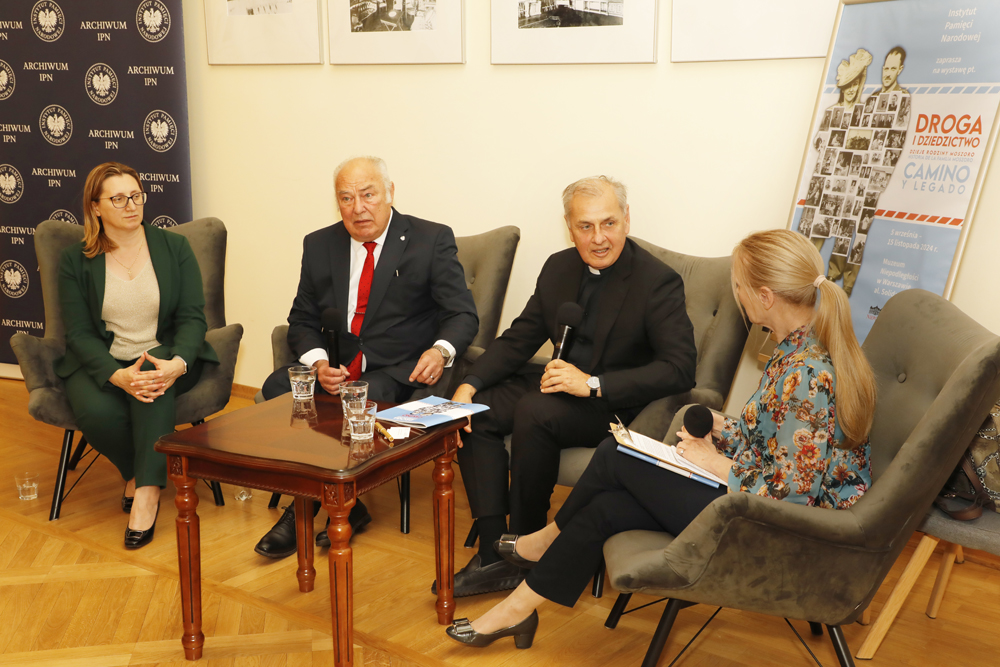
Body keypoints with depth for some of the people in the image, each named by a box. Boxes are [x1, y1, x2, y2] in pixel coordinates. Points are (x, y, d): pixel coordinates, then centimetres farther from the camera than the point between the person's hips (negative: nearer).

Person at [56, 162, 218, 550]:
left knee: (155, 377, -37)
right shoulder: (75, 261, 4)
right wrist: (118, 376, -25)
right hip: (102, 364, 0)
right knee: (96, 413, -33)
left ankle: (147, 492, -32)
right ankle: (137, 473, -1)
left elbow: (192, 317, -3)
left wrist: (176, 364, -26)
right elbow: (79, 333, -4)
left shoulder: (174, 248, 5)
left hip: (168, 358, 0)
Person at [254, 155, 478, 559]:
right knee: (276, 387, -22)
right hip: (336, 368, 4)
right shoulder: (319, 245, 10)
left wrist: (441, 351, -28)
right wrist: (319, 363, -12)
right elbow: (302, 320, 10)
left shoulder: (432, 240, -1)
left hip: (398, 373, -4)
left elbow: (462, 314, -5)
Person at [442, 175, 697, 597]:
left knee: (534, 411, -31)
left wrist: (594, 384, -30)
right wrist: (469, 384, -8)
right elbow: (518, 339, 9)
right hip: (560, 386, 7)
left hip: (618, 406, -7)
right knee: (477, 411, -13)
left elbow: (680, 369, -24)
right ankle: (494, 555, -13)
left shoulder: (658, 282, -15)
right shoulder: (559, 268, 5)